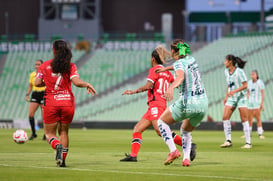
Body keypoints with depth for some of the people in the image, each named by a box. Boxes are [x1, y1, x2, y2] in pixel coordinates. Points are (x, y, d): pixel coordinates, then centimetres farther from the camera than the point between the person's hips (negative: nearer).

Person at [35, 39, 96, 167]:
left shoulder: (45, 66, 0)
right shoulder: (70, 66, -3)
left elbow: (37, 83, 0)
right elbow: (76, 82, -14)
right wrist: (87, 85, 2)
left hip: (51, 103, -1)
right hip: (68, 103, 1)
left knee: (49, 133, 8)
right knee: (63, 131, 18)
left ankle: (58, 146, -24)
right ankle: (63, 160, 10)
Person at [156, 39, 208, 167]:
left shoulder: (179, 63, -8)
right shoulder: (191, 59, 14)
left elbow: (181, 76, -32)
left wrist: (171, 87, -49)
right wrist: (166, 68, 48)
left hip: (187, 102, -7)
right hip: (203, 102, 7)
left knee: (162, 121, 12)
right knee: (186, 131, 27)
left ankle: (173, 151, -5)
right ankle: (186, 158, 7)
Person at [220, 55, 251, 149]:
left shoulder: (239, 71, -13)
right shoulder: (226, 71, 7)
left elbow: (245, 85, -14)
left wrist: (234, 91, -25)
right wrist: (226, 96, 14)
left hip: (241, 97, -6)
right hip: (231, 98, 6)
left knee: (244, 120, -6)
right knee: (225, 117, -8)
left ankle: (248, 143, -3)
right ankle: (228, 141, -5)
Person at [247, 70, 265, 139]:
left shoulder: (260, 82, -7)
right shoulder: (249, 82, 9)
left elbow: (263, 94, -8)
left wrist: (262, 103, -15)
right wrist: (247, 102, 9)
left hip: (258, 102, -5)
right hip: (250, 102, 5)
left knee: (258, 118, -12)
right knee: (249, 118, 7)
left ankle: (260, 134, -11)